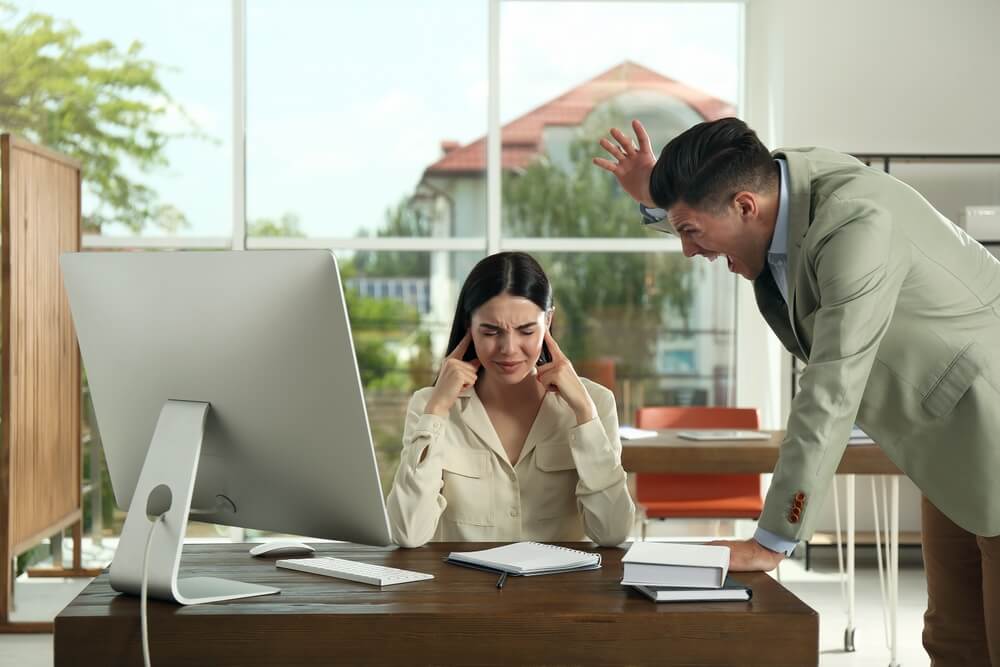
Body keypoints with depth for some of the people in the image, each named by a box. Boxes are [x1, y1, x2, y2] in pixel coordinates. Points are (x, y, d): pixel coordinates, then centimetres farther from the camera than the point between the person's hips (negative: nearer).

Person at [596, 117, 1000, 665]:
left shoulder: (858, 225, -29)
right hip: (954, 449, 9)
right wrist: (656, 198, 4)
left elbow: (830, 397, -30)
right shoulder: (786, 172, -3)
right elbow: (707, 210, 24)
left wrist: (773, 541, -25)